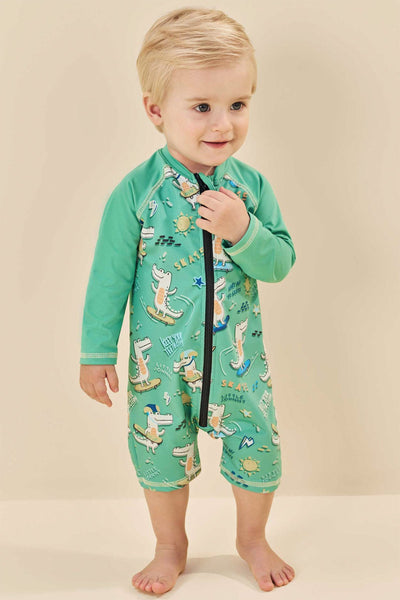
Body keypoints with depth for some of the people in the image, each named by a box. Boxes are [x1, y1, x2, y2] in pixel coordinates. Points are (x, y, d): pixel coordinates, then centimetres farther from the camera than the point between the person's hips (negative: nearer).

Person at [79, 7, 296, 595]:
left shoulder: (251, 186, -6)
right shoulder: (135, 192, -13)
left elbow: (280, 264, -5)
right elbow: (110, 277, -7)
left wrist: (242, 230, -23)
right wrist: (97, 353, -4)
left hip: (238, 354, 2)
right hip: (161, 358, -1)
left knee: (257, 447, 11)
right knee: (160, 452, 12)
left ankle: (252, 538, 40)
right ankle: (171, 548, 40)